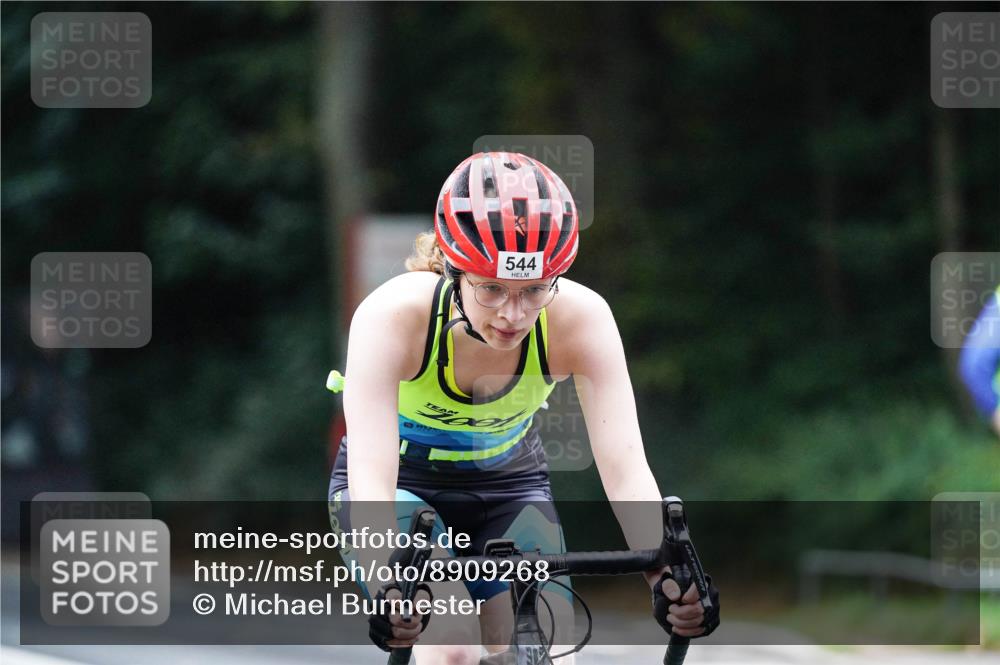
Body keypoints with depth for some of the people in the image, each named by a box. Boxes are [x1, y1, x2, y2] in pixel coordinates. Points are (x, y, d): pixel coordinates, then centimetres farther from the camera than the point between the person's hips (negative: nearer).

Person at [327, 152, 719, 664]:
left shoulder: (581, 318, -27)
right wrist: (387, 587, -59)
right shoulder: (393, 315, -33)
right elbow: (370, 474, -41)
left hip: (507, 486, 3)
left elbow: (625, 467, -32)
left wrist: (665, 575, -49)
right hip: (403, 483, -2)